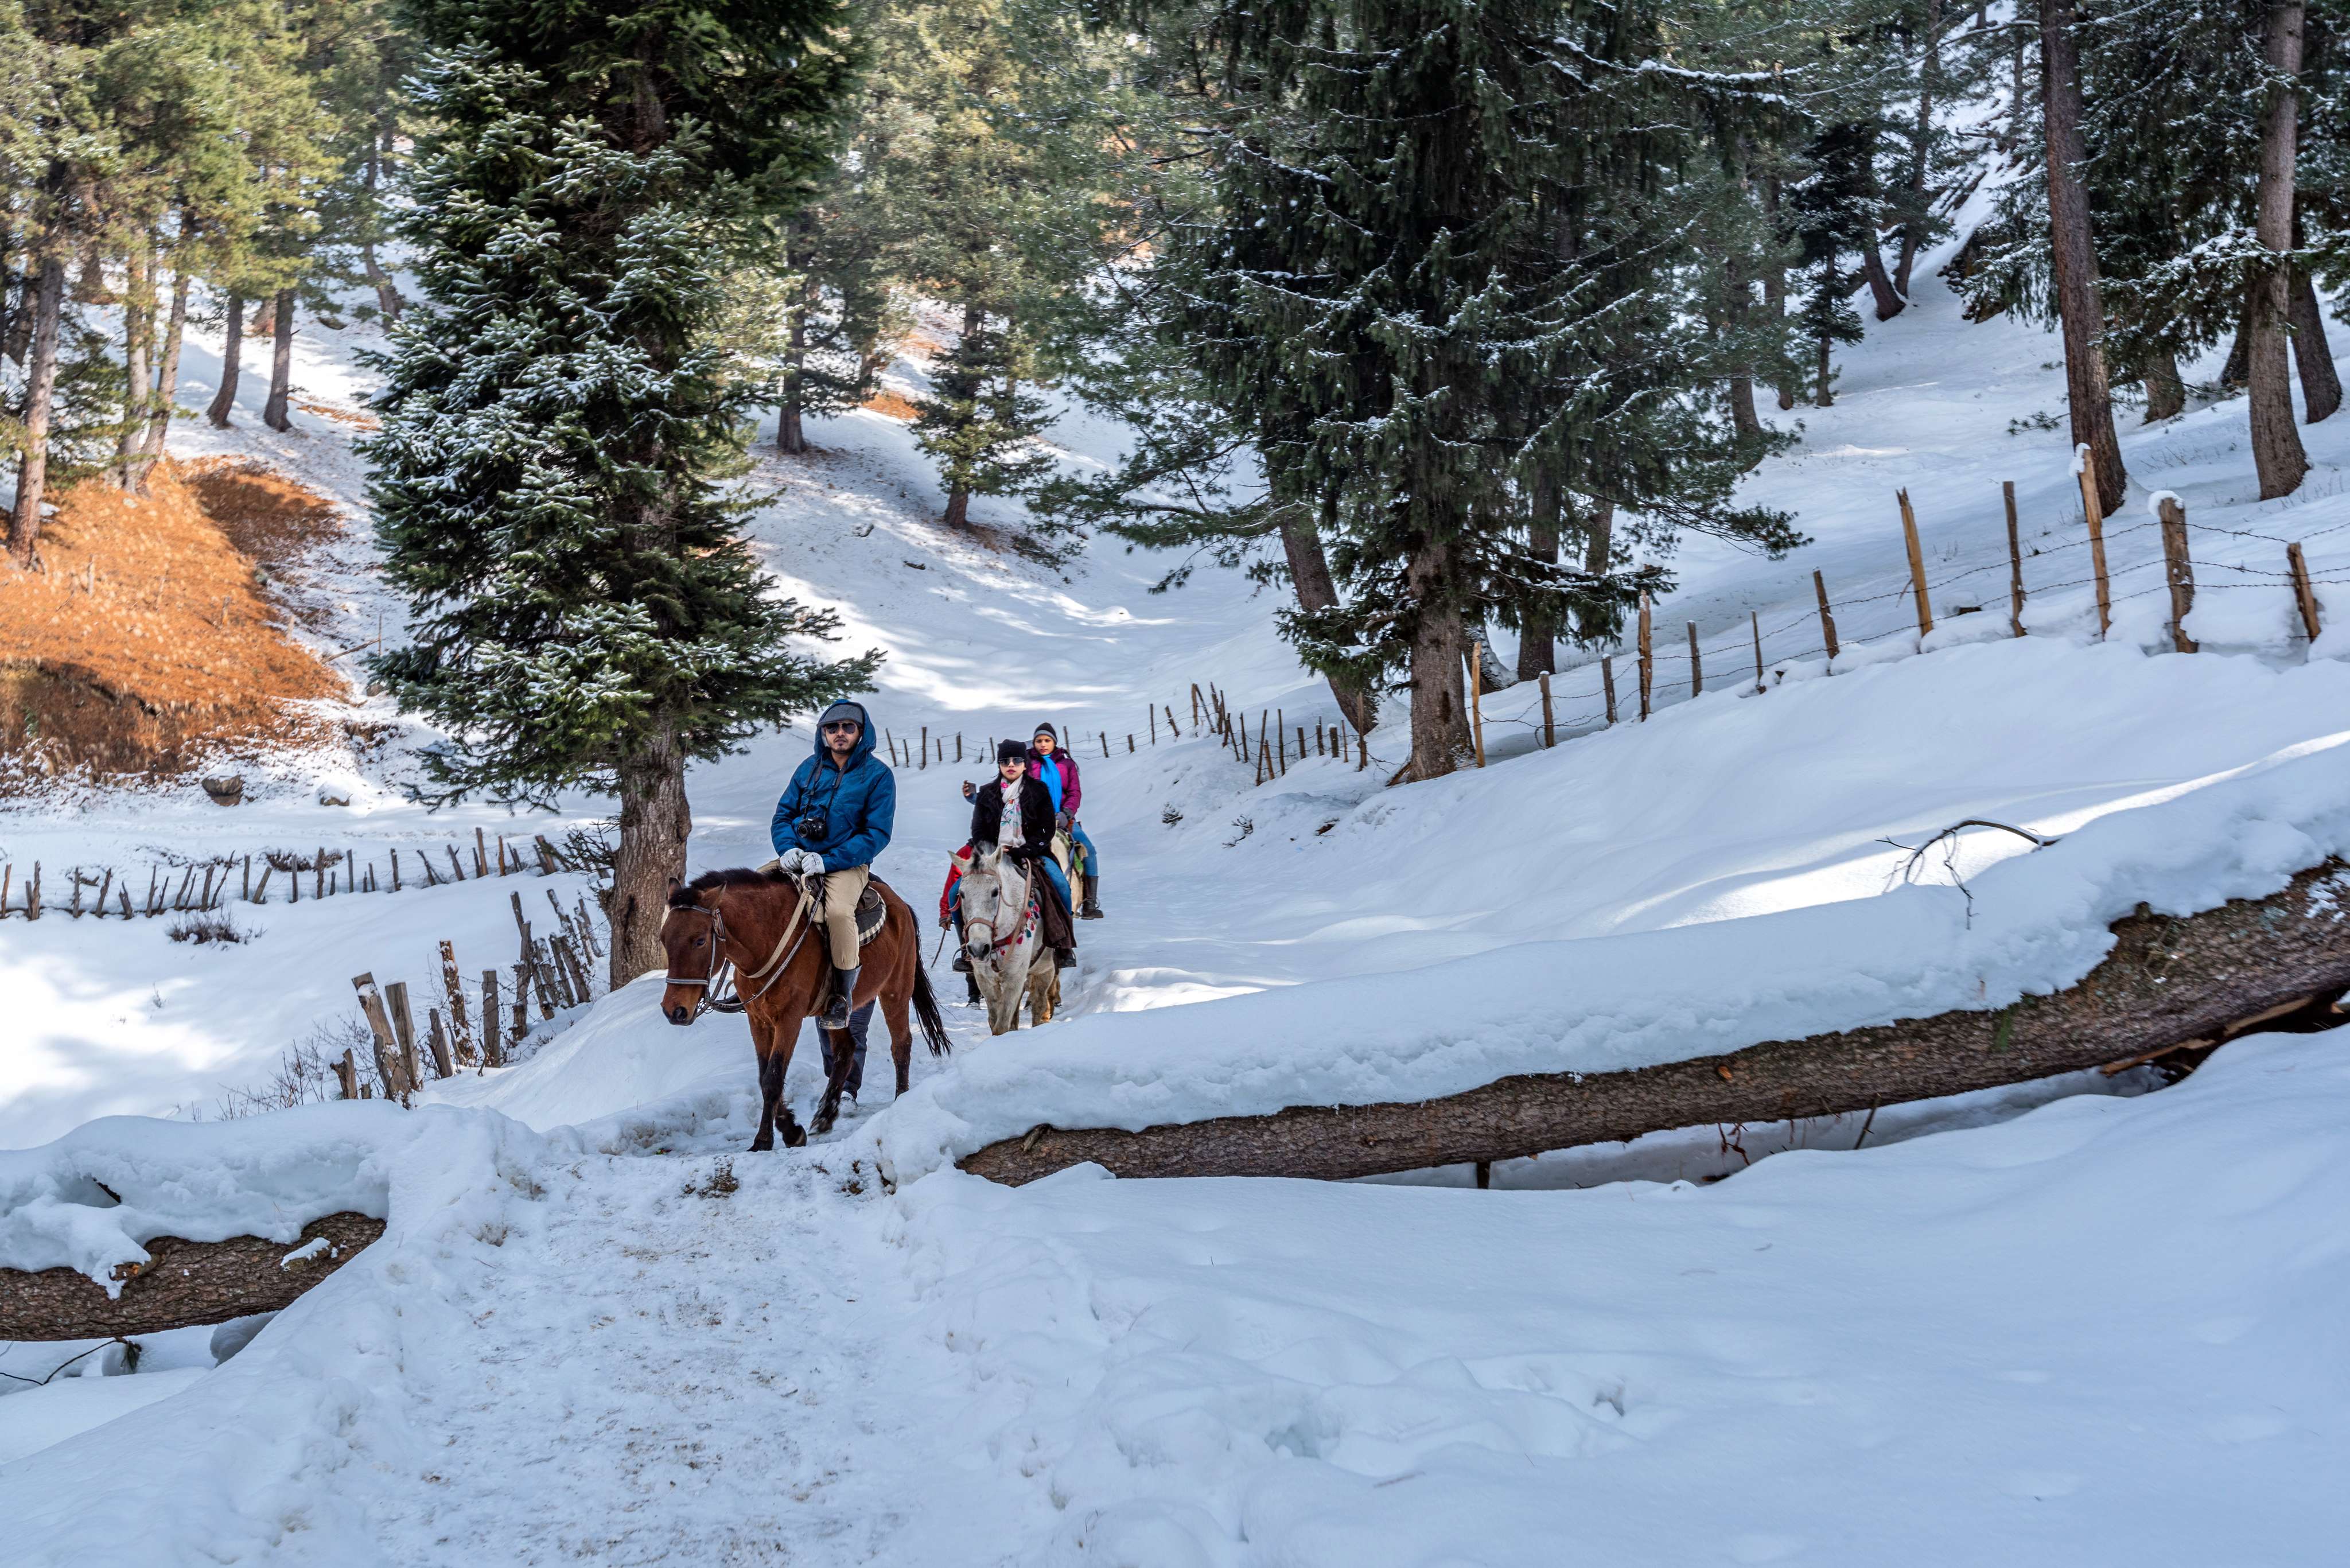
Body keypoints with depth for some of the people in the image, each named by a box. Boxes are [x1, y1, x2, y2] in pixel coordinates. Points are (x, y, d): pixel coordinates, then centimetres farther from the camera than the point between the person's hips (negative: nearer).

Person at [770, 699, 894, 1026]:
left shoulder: (877, 774, -3)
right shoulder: (810, 768, 10)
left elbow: (877, 834, -9)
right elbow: (783, 814, 13)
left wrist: (827, 861, -18)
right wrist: (787, 849, -9)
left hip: (847, 863, -5)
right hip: (798, 859, 5)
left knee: (839, 911, -34)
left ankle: (843, 994, -17)